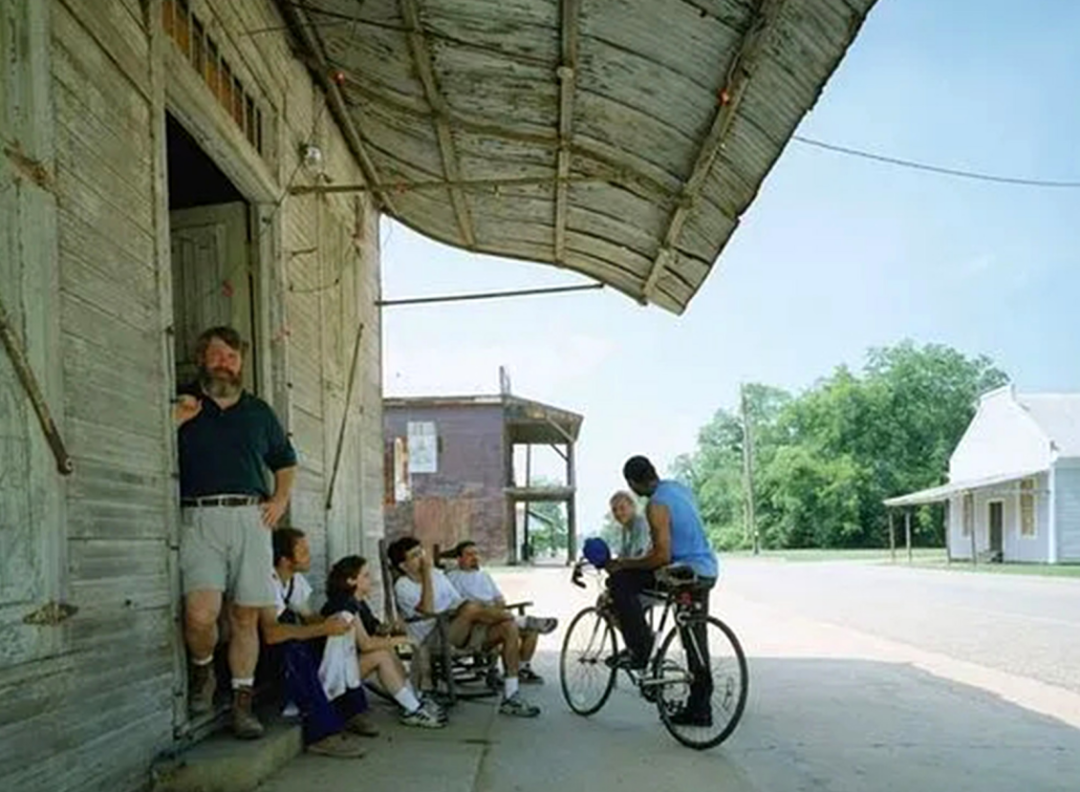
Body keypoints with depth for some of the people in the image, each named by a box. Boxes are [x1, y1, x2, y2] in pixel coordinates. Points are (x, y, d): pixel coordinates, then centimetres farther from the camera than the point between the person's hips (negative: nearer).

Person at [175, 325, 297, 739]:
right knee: (201, 613, -18)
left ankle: (243, 703, 13)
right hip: (200, 518, -3)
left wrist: (280, 500, 15)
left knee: (246, 616, 3)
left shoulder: (259, 411, 20)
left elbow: (285, 461, 30)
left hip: (252, 518, 3)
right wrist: (175, 422, -11)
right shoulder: (181, 404, 9)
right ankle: (202, 672, 13)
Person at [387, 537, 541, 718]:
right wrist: (426, 574, -20)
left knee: (509, 628, -15)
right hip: (434, 640, -7)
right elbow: (427, 610, -23)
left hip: (461, 634, 7)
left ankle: (511, 697, -13)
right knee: (471, 607, -34)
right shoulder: (402, 586, -5)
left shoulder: (437, 574, 18)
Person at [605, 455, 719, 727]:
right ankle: (699, 709, 23)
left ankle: (639, 649, -6)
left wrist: (624, 564, -10)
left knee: (619, 582, -7)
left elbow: (662, 556, -21)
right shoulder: (678, 487, 11)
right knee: (695, 641, 15)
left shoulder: (656, 505, -17)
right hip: (707, 572, 10)